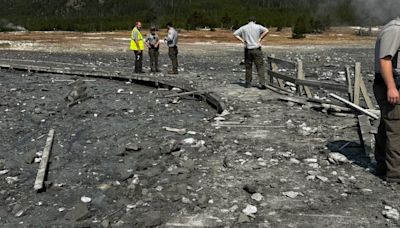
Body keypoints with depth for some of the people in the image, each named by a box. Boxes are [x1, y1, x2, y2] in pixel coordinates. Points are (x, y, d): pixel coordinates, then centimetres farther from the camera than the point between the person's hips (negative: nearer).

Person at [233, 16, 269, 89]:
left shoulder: (244, 28, 6)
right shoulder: (258, 27, 0)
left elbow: (235, 34, 4)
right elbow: (266, 31, -14)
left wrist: (242, 40, 1)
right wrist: (260, 38, -8)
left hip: (247, 50, 2)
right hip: (257, 49, -2)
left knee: (248, 67, 11)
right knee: (260, 67, -1)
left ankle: (248, 83, 15)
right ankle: (262, 83, -9)